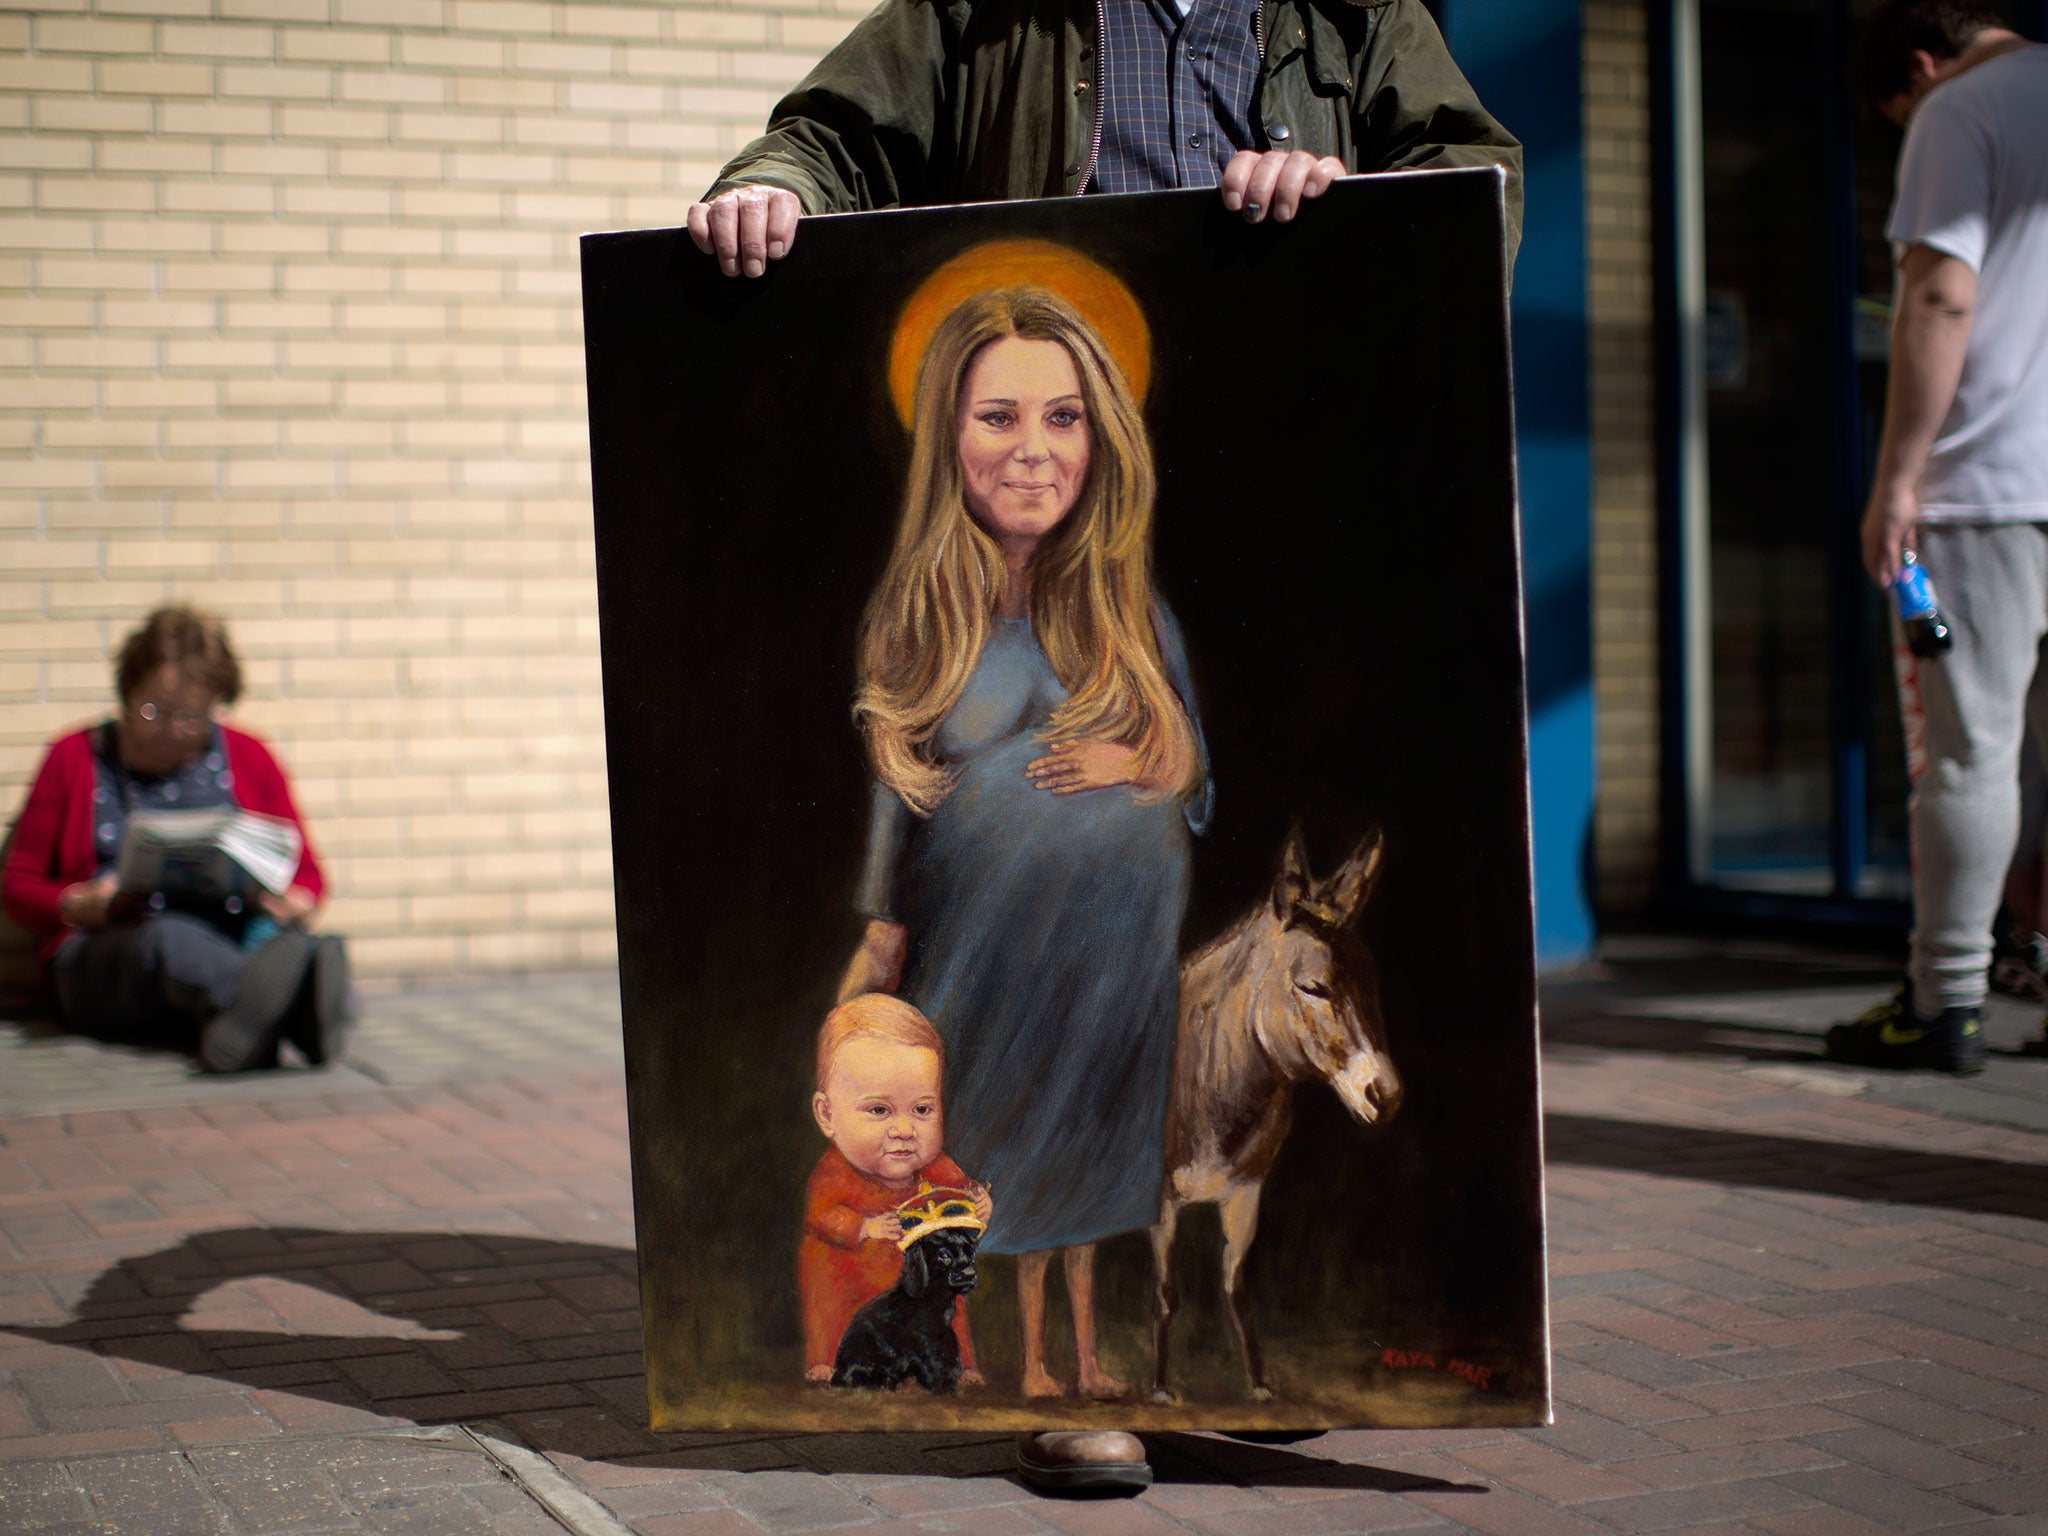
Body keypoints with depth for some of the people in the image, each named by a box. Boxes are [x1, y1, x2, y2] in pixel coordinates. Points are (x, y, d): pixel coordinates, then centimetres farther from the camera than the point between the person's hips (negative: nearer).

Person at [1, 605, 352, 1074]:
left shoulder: (248, 757, 18)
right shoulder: (75, 758, 15)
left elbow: (306, 873, 20)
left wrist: (288, 906, -6)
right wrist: (83, 907, -9)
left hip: (231, 940, 2)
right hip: (102, 958, -2)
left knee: (272, 937, -35)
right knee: (170, 938, -39)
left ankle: (244, 1024, -71)